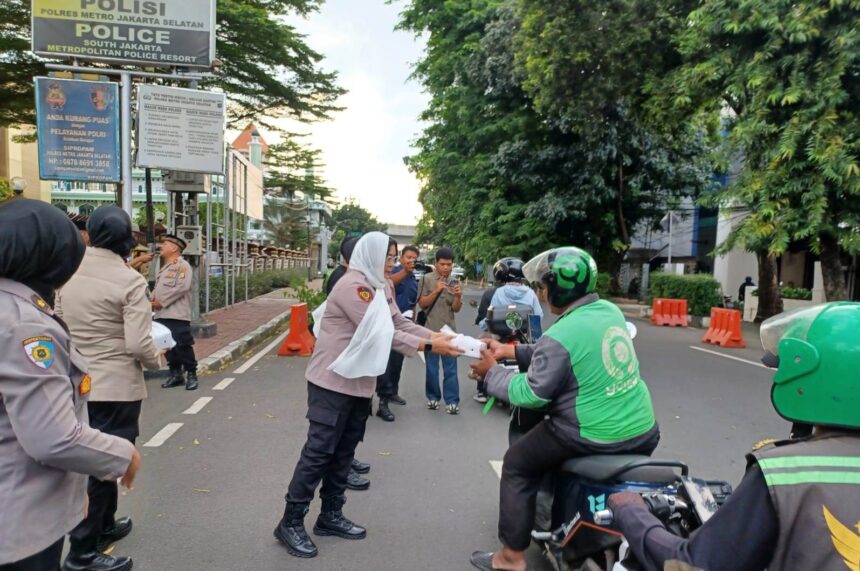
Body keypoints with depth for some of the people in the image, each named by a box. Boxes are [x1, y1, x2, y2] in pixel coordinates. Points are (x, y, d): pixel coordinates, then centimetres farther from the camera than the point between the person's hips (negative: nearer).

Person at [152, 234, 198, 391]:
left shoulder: (182, 265, -6)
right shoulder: (164, 269, 21)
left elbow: (182, 287, -18)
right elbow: (158, 288, 24)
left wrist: (162, 301, -15)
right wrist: (154, 300, 1)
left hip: (177, 314, -9)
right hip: (162, 314, 9)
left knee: (183, 346, -7)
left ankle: (191, 374, 2)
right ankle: (176, 374, 20)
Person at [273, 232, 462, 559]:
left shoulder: (380, 287, 9)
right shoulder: (352, 285, -21)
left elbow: (399, 323, 7)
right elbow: (381, 333, -25)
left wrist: (436, 335, -5)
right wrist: (428, 346, -24)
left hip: (359, 382, 9)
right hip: (333, 382, -9)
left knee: (343, 452, 15)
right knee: (319, 452, -2)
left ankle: (330, 516, 28)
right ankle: (291, 523, 11)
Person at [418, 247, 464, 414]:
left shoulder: (455, 282, 4)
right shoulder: (427, 279, -2)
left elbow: (456, 309, 2)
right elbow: (422, 304, -6)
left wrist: (458, 297, -18)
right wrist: (436, 291, -18)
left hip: (449, 330, 1)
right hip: (431, 329, -1)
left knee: (451, 368, 1)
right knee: (431, 367, 8)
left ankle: (452, 401, 4)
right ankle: (433, 397, 20)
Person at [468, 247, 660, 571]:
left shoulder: (559, 335, -20)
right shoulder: (611, 310, 3)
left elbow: (530, 395, -14)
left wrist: (492, 372, 2)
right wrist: (514, 352, 14)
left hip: (595, 439, -8)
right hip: (644, 431, 8)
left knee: (517, 465, 11)